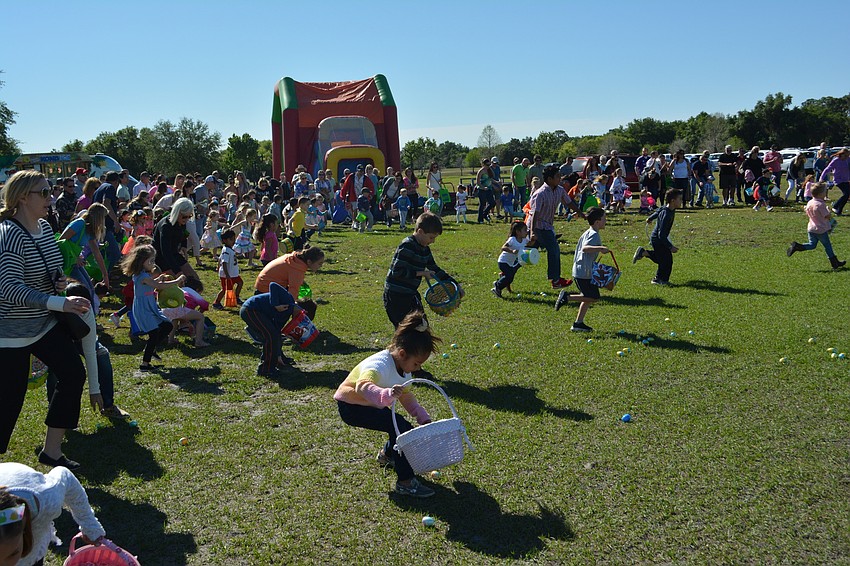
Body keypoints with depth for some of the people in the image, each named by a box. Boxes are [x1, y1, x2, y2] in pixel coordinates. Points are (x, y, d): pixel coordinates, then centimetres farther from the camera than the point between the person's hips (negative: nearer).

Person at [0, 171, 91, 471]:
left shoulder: (44, 227, 4)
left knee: (74, 374, 1)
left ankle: (52, 451, 13)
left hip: (44, 323, 8)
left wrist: (58, 281, -1)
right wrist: (60, 303, -36)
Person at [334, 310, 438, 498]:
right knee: (400, 427, -25)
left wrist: (424, 418, 0)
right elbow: (363, 386, -54)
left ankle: (387, 454, 40)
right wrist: (387, 394, -72)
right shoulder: (380, 365, -33)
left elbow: (407, 397, 12)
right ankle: (405, 482, -18)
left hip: (372, 405, 9)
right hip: (351, 405, -9)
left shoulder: (403, 369, -3)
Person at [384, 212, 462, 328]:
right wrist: (421, 273, -21)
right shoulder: (407, 247, -19)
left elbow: (435, 270, 17)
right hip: (396, 296, -10)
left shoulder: (425, 249, 9)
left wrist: (455, 284, 10)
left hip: (410, 294, 10)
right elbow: (397, 271, -26)